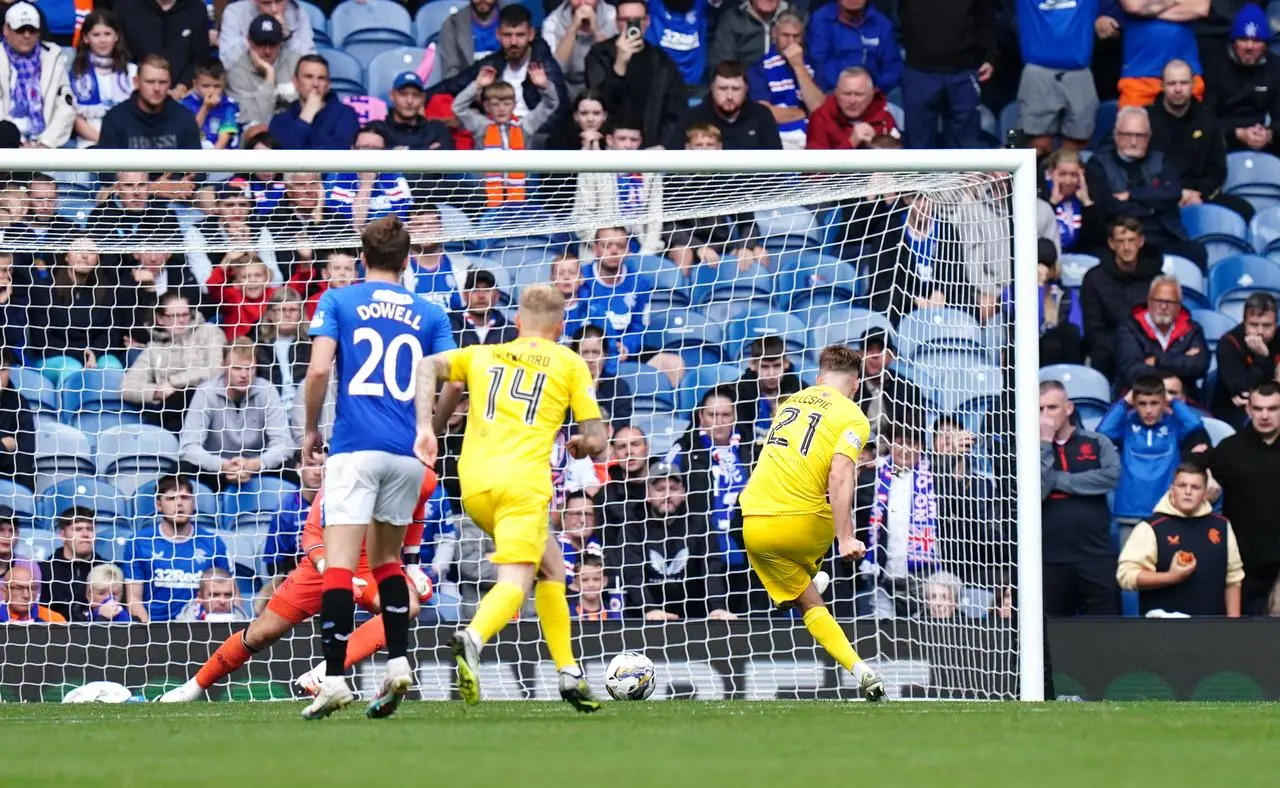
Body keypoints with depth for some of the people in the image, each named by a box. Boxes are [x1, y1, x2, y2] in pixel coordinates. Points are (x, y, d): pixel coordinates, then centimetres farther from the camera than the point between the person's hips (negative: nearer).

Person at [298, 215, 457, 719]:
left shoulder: (338, 301, 4)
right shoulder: (430, 315, 11)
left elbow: (319, 369, -7)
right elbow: (453, 382, 3)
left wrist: (310, 429, 5)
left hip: (355, 447, -4)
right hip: (409, 452, 4)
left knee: (339, 562, -9)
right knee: (386, 559, 19)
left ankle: (335, 679, -19)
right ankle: (398, 663, 5)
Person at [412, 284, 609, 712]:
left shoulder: (483, 354, 23)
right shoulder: (570, 363, 15)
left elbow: (429, 366, 5)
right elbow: (595, 440, 10)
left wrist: (425, 427, 1)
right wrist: (580, 446, 32)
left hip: (474, 483, 5)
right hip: (523, 482, -5)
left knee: (551, 565, 22)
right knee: (514, 583, -14)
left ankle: (569, 674, 20)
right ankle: (473, 639, -46)